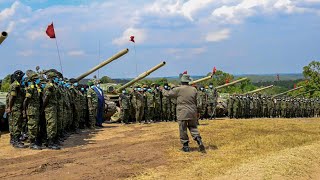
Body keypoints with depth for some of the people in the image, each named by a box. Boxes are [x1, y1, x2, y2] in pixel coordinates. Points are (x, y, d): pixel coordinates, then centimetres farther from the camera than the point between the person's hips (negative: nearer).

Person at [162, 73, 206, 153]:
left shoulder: (178, 90, -10)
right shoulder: (193, 89, 2)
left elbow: (167, 94, 2)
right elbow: (196, 101, 12)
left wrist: (162, 90, 20)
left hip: (182, 113, -4)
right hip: (193, 113, 4)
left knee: (183, 130, 5)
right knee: (193, 127, 15)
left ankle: (185, 146, 10)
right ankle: (199, 141, -3)